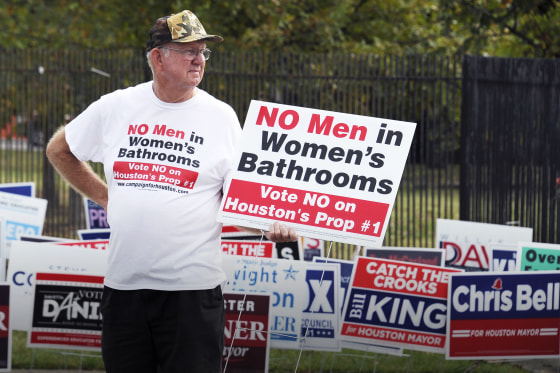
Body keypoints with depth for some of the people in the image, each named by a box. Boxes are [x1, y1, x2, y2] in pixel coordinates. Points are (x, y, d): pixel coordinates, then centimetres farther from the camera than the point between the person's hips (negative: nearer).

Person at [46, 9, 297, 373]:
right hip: (123, 284, 2)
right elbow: (59, 150, 21)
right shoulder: (115, 107, 6)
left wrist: (271, 223, -16)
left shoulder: (221, 116, 3)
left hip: (193, 289, -2)